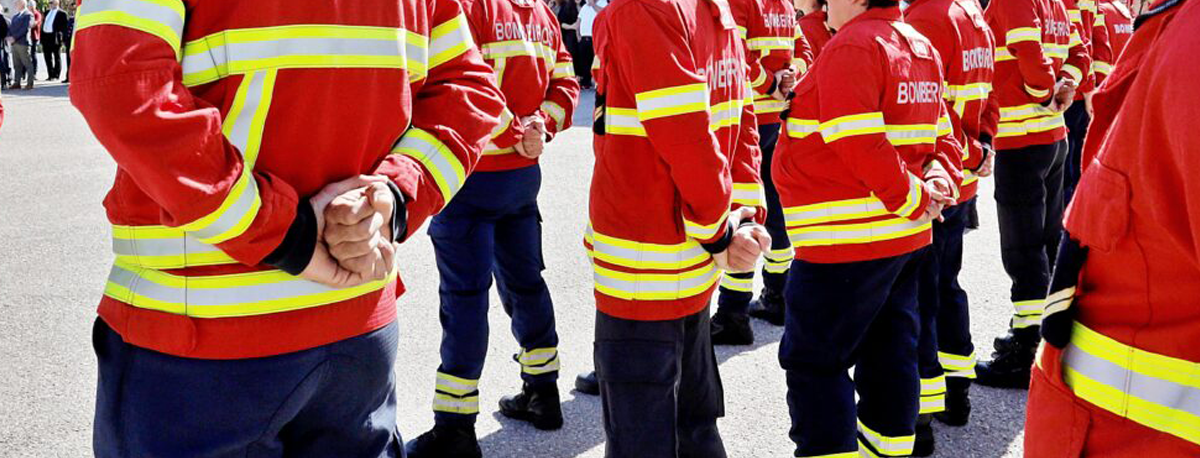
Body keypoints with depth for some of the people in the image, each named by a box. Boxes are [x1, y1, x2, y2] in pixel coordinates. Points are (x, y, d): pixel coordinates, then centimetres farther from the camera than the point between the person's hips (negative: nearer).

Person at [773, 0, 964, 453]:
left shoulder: (852, 47, -16)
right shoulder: (921, 47, 13)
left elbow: (859, 145, -24)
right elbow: (942, 136, 14)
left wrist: (915, 197, -14)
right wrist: (940, 179, -2)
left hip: (845, 241, -9)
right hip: (906, 236, 9)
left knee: (813, 362, 2)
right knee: (888, 355, 18)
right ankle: (889, 445, 29)